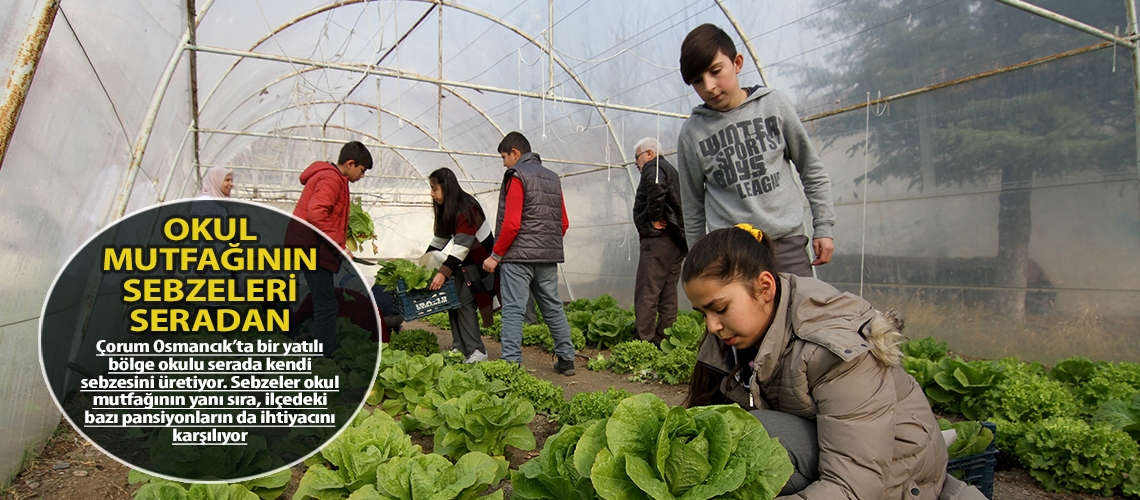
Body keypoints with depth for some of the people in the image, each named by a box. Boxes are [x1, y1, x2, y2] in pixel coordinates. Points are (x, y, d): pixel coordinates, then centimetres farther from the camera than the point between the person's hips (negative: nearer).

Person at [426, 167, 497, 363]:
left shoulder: (466, 209, -22)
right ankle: (459, 348, 8)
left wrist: (443, 273, -32)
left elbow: (461, 246, -28)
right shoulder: (446, 209, 7)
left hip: (479, 264, -9)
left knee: (464, 303, -13)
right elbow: (440, 238, 17)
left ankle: (477, 352, -8)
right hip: (463, 263, 9)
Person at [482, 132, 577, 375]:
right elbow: (564, 223, 16)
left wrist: (495, 255, -9)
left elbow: (511, 224, -15)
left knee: (513, 310, -3)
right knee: (553, 307, 13)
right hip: (549, 257, 7)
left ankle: (511, 363, -3)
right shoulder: (553, 178, 18)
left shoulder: (516, 176, -5)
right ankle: (566, 359, 18)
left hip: (519, 256, -7)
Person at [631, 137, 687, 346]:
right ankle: (664, 342, 14)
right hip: (677, 240, 10)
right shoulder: (671, 170, 25)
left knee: (646, 295, -9)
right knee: (668, 296, 11)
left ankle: (643, 343, -10)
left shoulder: (652, 168, -3)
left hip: (658, 240, -10)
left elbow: (657, 188, -27)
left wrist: (654, 219, -17)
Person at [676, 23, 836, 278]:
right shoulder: (691, 133, 0)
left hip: (788, 243, 1)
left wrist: (823, 226, 6)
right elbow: (693, 206, 9)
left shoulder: (774, 104, 2)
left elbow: (811, 170, 10)